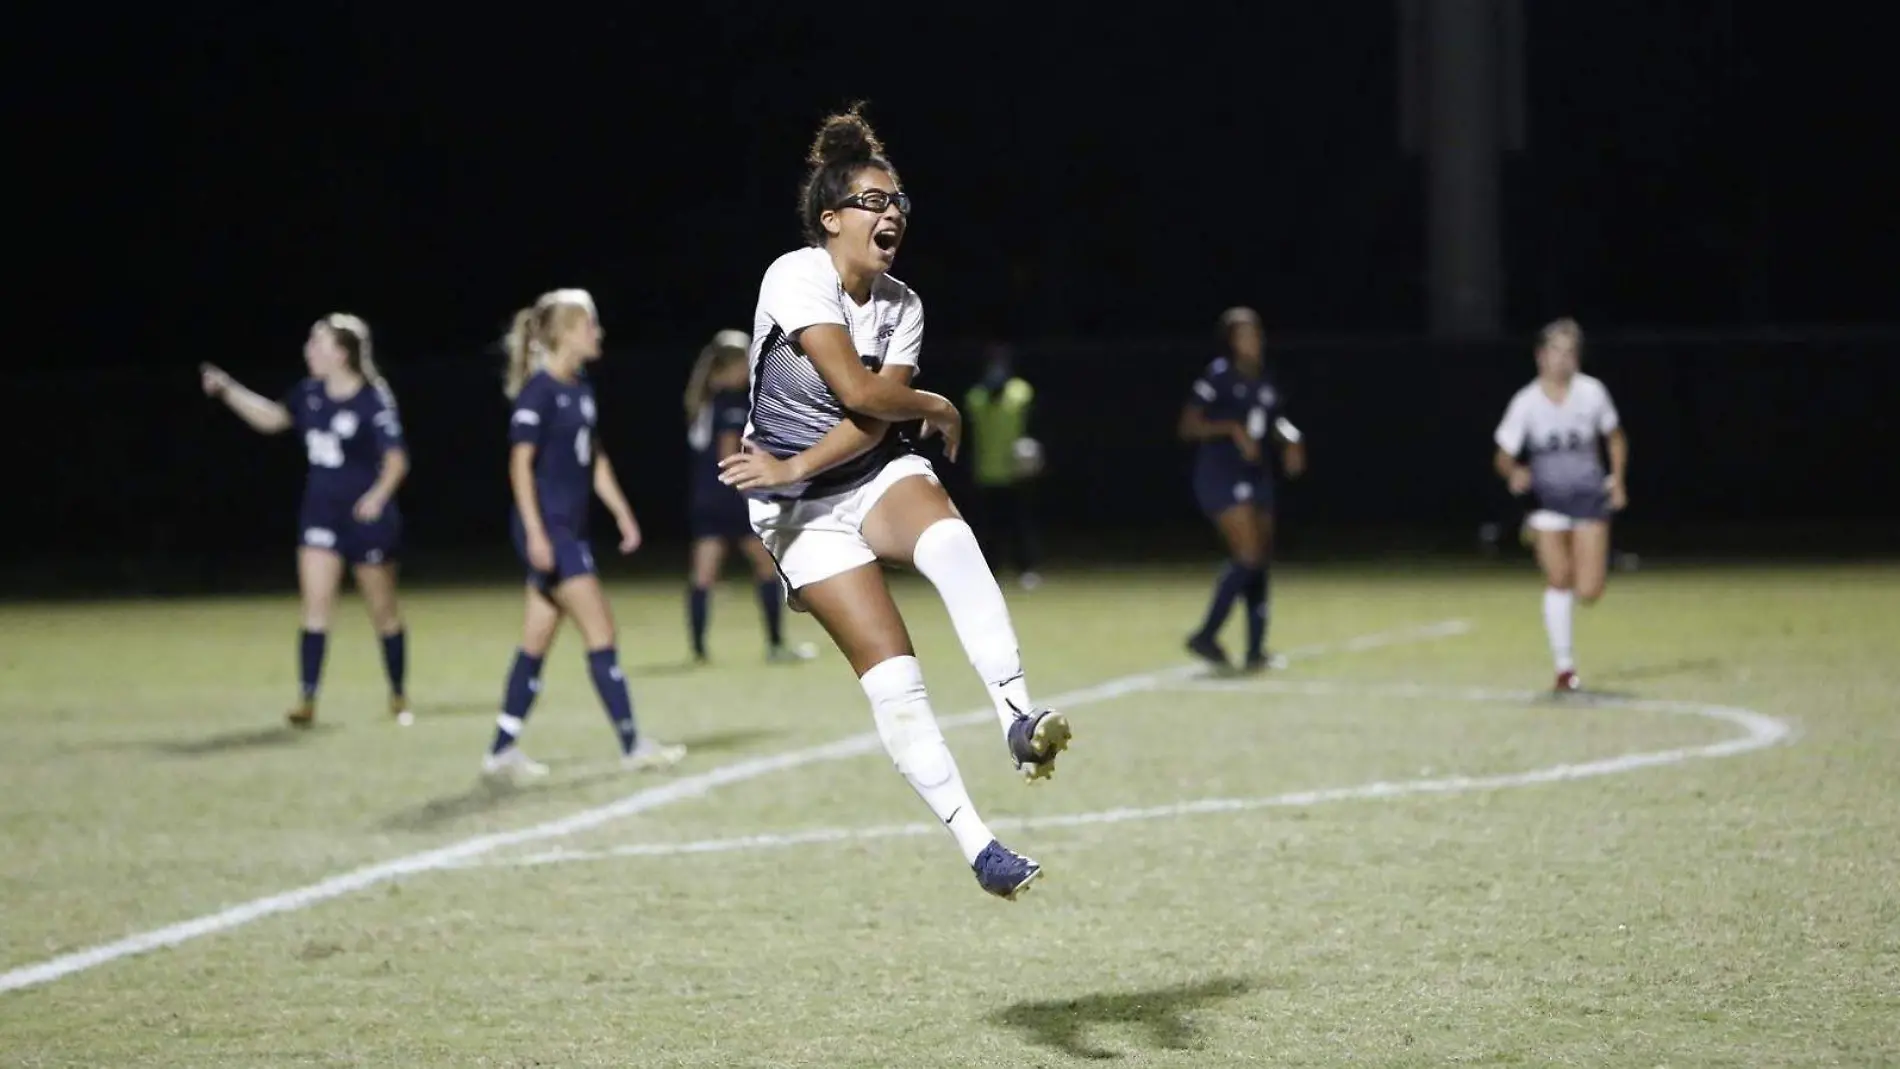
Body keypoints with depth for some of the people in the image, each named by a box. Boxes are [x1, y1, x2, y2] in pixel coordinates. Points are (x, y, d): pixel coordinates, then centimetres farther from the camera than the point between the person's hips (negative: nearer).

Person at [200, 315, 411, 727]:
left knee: (383, 610, 9)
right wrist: (227, 390, 11)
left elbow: (396, 460, -16)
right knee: (315, 605, -5)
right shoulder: (311, 393, 1)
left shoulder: (374, 400, -17)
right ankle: (307, 698, -7)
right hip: (321, 512, 5)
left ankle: (398, 695, 26)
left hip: (366, 516, -5)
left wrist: (378, 495, -32)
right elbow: (272, 418, 18)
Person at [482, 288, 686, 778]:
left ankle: (502, 750, 14)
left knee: (537, 642, 9)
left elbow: (595, 460, 20)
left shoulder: (580, 388, 13)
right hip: (546, 529, -9)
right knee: (600, 630, -9)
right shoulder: (539, 390, -12)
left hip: (571, 529, 9)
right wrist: (535, 532, -19)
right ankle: (632, 745, -5)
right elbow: (521, 464, -15)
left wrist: (623, 514, 17)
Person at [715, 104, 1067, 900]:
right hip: (803, 510, -4)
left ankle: (1020, 719, -42)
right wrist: (936, 409, -7)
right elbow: (858, 392, -23)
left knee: (950, 541, -33)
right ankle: (976, 845, -14)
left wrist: (796, 466, -22)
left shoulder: (902, 306, 1)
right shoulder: (798, 277, -15)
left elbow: (871, 427, -8)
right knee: (891, 673, -16)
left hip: (879, 477, 4)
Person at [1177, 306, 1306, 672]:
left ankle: (1256, 650, 8)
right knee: (1249, 555, -17)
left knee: (1262, 560, 4)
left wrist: (1291, 440, 7)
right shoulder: (1218, 376, -8)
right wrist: (1232, 428, -21)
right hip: (1221, 476, -7)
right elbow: (1189, 426, -10)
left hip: (1256, 475, 7)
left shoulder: (1264, 380, 11)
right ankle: (1207, 636, -10)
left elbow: (1276, 420, 27)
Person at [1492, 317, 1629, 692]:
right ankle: (1565, 667, 1)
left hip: (1589, 497, 1)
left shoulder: (1591, 392, -4)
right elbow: (1504, 456, -4)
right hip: (1548, 499, -1)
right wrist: (1515, 473, -26)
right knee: (1558, 580, -13)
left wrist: (1618, 480, 3)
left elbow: (1615, 437, 12)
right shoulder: (1526, 402, -8)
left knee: (1588, 592, -8)